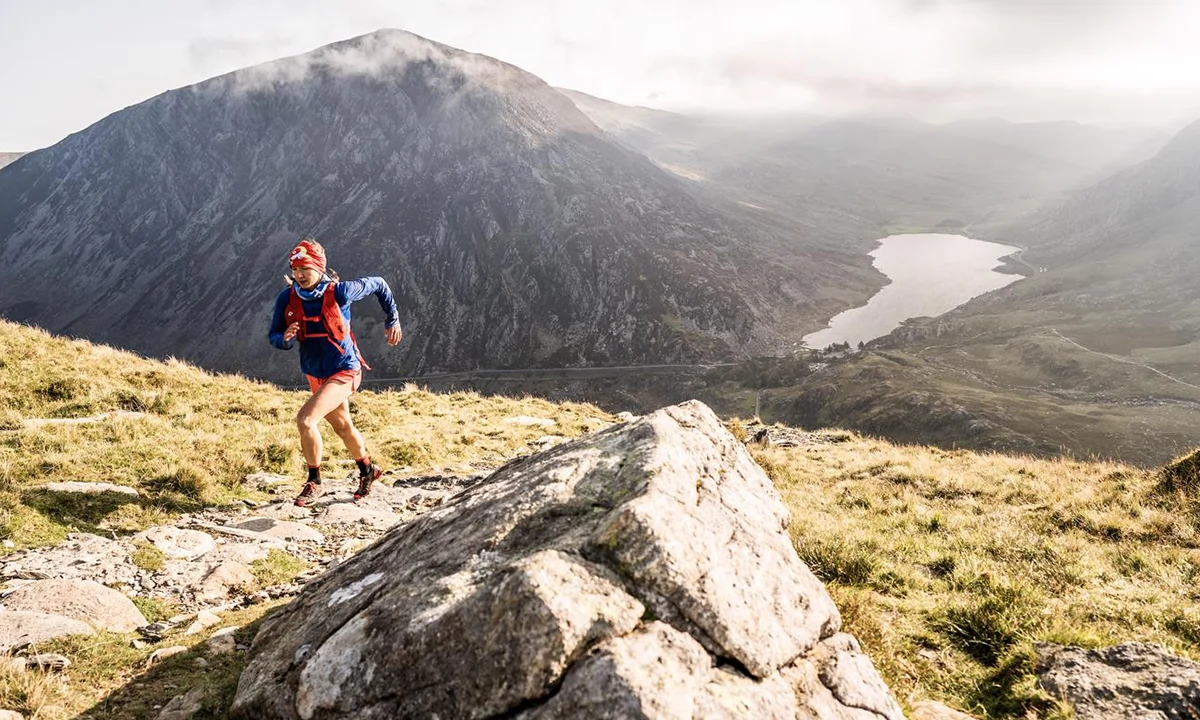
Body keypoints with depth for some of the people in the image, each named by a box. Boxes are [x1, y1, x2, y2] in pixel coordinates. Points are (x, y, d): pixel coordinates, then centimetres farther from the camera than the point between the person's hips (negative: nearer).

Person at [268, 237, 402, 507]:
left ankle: (314, 482, -4)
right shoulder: (286, 298, -11)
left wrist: (392, 320, 4)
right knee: (342, 426, 24)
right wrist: (285, 338, -27)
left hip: (344, 371, -6)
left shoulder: (339, 292, -22)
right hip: (315, 375, 6)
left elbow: (378, 284, -6)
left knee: (305, 419, -22)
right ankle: (367, 470, 49)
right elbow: (274, 336, -3)